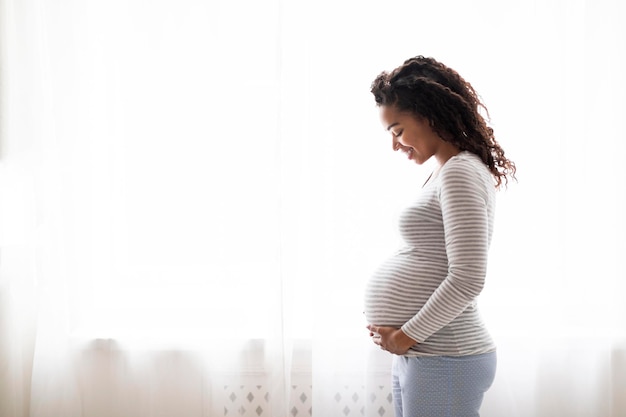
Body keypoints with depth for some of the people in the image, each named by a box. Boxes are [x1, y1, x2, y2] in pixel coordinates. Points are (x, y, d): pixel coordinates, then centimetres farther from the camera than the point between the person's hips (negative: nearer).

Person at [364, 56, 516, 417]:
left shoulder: (461, 173, -15)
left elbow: (467, 281, -22)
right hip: (418, 355, 9)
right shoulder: (446, 173, 14)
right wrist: (402, 334, 7)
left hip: (442, 362, -9)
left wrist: (407, 335, -14)